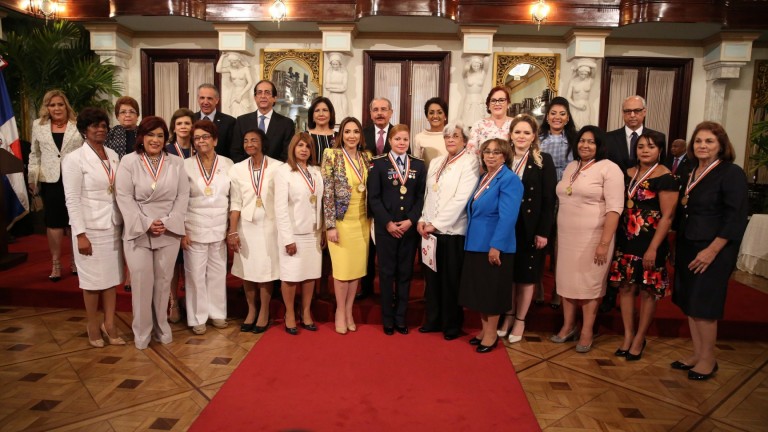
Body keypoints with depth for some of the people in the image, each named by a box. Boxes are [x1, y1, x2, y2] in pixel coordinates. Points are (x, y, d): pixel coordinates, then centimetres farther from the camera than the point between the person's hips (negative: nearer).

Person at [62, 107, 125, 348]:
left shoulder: (113, 155, 7)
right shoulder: (74, 159, -8)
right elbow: (72, 200, -11)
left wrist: (123, 223, 4)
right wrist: (80, 234, -15)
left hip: (113, 226, 5)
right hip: (90, 228, -4)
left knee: (111, 278, 10)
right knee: (93, 280, 7)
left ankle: (109, 325, 21)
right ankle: (93, 327, 23)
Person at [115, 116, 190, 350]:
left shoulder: (176, 162, 5)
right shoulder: (128, 161, -1)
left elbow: (182, 195, 2)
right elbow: (124, 198, -6)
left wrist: (168, 222, -9)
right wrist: (146, 224, -13)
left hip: (169, 232, 2)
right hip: (138, 232, -2)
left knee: (164, 280, 9)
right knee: (142, 282, 2)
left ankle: (161, 327, 25)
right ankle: (142, 331, 18)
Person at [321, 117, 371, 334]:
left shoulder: (367, 157, 7)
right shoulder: (331, 156, -6)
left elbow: (372, 190, 11)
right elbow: (327, 192, -10)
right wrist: (330, 225, -14)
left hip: (362, 221, 4)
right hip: (341, 220, -4)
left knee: (357, 267, 8)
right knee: (342, 268, 1)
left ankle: (349, 311, 23)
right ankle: (340, 312, 20)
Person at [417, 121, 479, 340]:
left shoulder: (470, 162, -7)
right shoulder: (435, 163, 14)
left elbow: (461, 199, -15)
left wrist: (435, 223, -16)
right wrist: (422, 220, 0)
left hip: (453, 231, -5)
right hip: (430, 230, 6)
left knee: (451, 280, 5)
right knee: (431, 277, 12)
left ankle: (452, 324, 21)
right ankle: (433, 320, 28)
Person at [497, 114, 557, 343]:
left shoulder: (544, 161, -4)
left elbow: (549, 200, -7)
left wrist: (543, 232, -12)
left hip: (531, 228, -2)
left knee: (527, 275, 9)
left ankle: (520, 320, 23)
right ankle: (508, 316, 27)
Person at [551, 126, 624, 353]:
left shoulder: (609, 168, -8)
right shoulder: (571, 167, 12)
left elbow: (614, 208, -15)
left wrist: (604, 243, -20)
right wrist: (558, 234, 12)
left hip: (593, 237, -6)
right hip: (567, 236, 6)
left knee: (589, 283, 4)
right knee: (567, 280, 11)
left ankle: (586, 332, 17)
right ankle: (568, 326, 25)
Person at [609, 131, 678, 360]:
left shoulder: (665, 178, -9)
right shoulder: (628, 174, 9)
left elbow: (667, 216, -13)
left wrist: (653, 248, -18)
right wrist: (615, 237, 9)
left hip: (649, 242, -5)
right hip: (625, 240, 6)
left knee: (647, 291, 6)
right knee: (625, 287, 8)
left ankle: (639, 339, 20)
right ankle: (628, 335, 22)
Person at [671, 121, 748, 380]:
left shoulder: (731, 173, -10)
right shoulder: (689, 173, 10)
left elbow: (736, 216, -16)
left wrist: (712, 250, -19)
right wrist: (682, 203, 0)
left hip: (713, 249, -7)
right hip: (687, 246, 7)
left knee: (703, 305, -1)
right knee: (689, 302, 11)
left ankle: (708, 359, 16)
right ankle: (696, 354, 24)